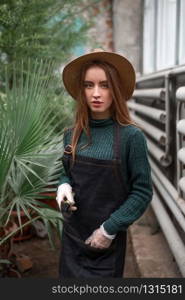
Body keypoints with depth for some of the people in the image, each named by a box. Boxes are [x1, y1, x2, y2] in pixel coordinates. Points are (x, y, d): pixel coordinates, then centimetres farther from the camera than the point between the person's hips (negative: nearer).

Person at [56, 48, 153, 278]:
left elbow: (142, 192, -11)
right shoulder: (72, 135, -1)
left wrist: (110, 229, -14)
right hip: (72, 234, 4)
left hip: (108, 240, -4)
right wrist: (64, 186, -9)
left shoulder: (131, 136, -14)